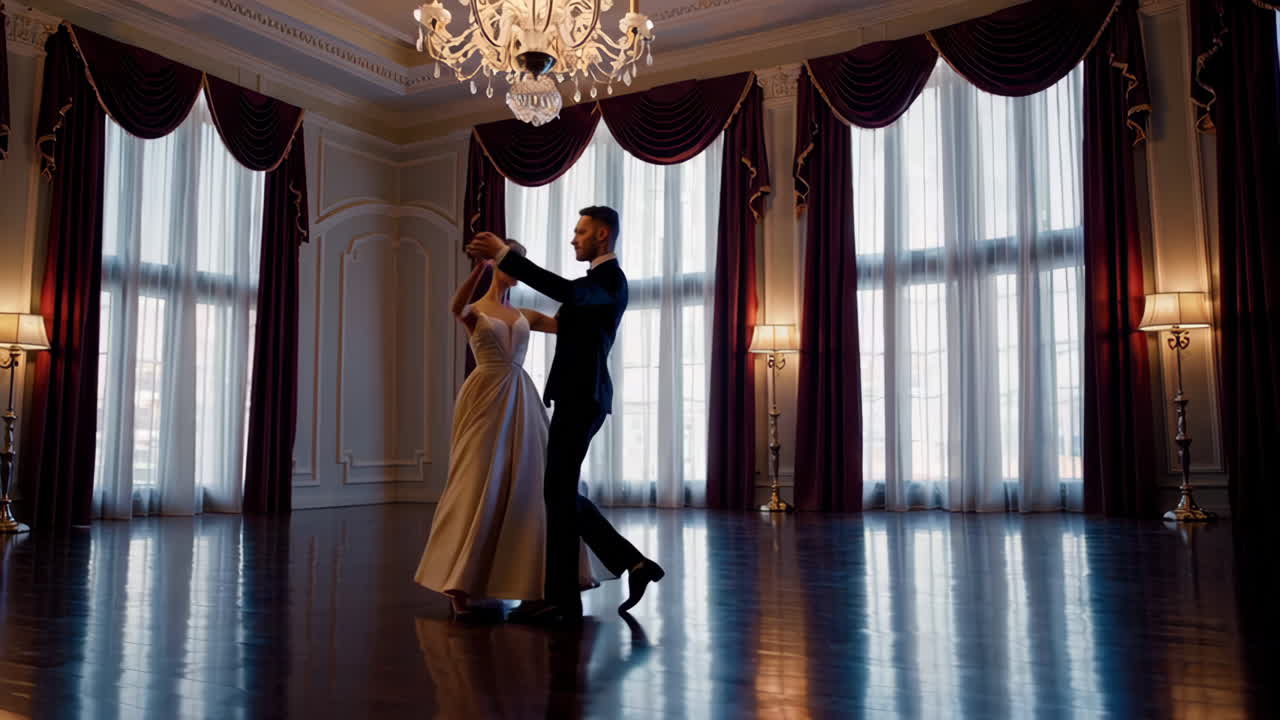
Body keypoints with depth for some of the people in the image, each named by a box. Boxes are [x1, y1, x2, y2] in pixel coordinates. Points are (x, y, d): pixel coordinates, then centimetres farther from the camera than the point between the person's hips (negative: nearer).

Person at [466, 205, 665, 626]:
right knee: (562, 493, 12)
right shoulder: (599, 280, 21)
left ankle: (562, 599, 1)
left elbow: (566, 291, -33)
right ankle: (633, 563, 15)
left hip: (581, 398, -10)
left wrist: (505, 255, -34)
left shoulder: (610, 279, -11)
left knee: (559, 494, -6)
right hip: (578, 397, 10)